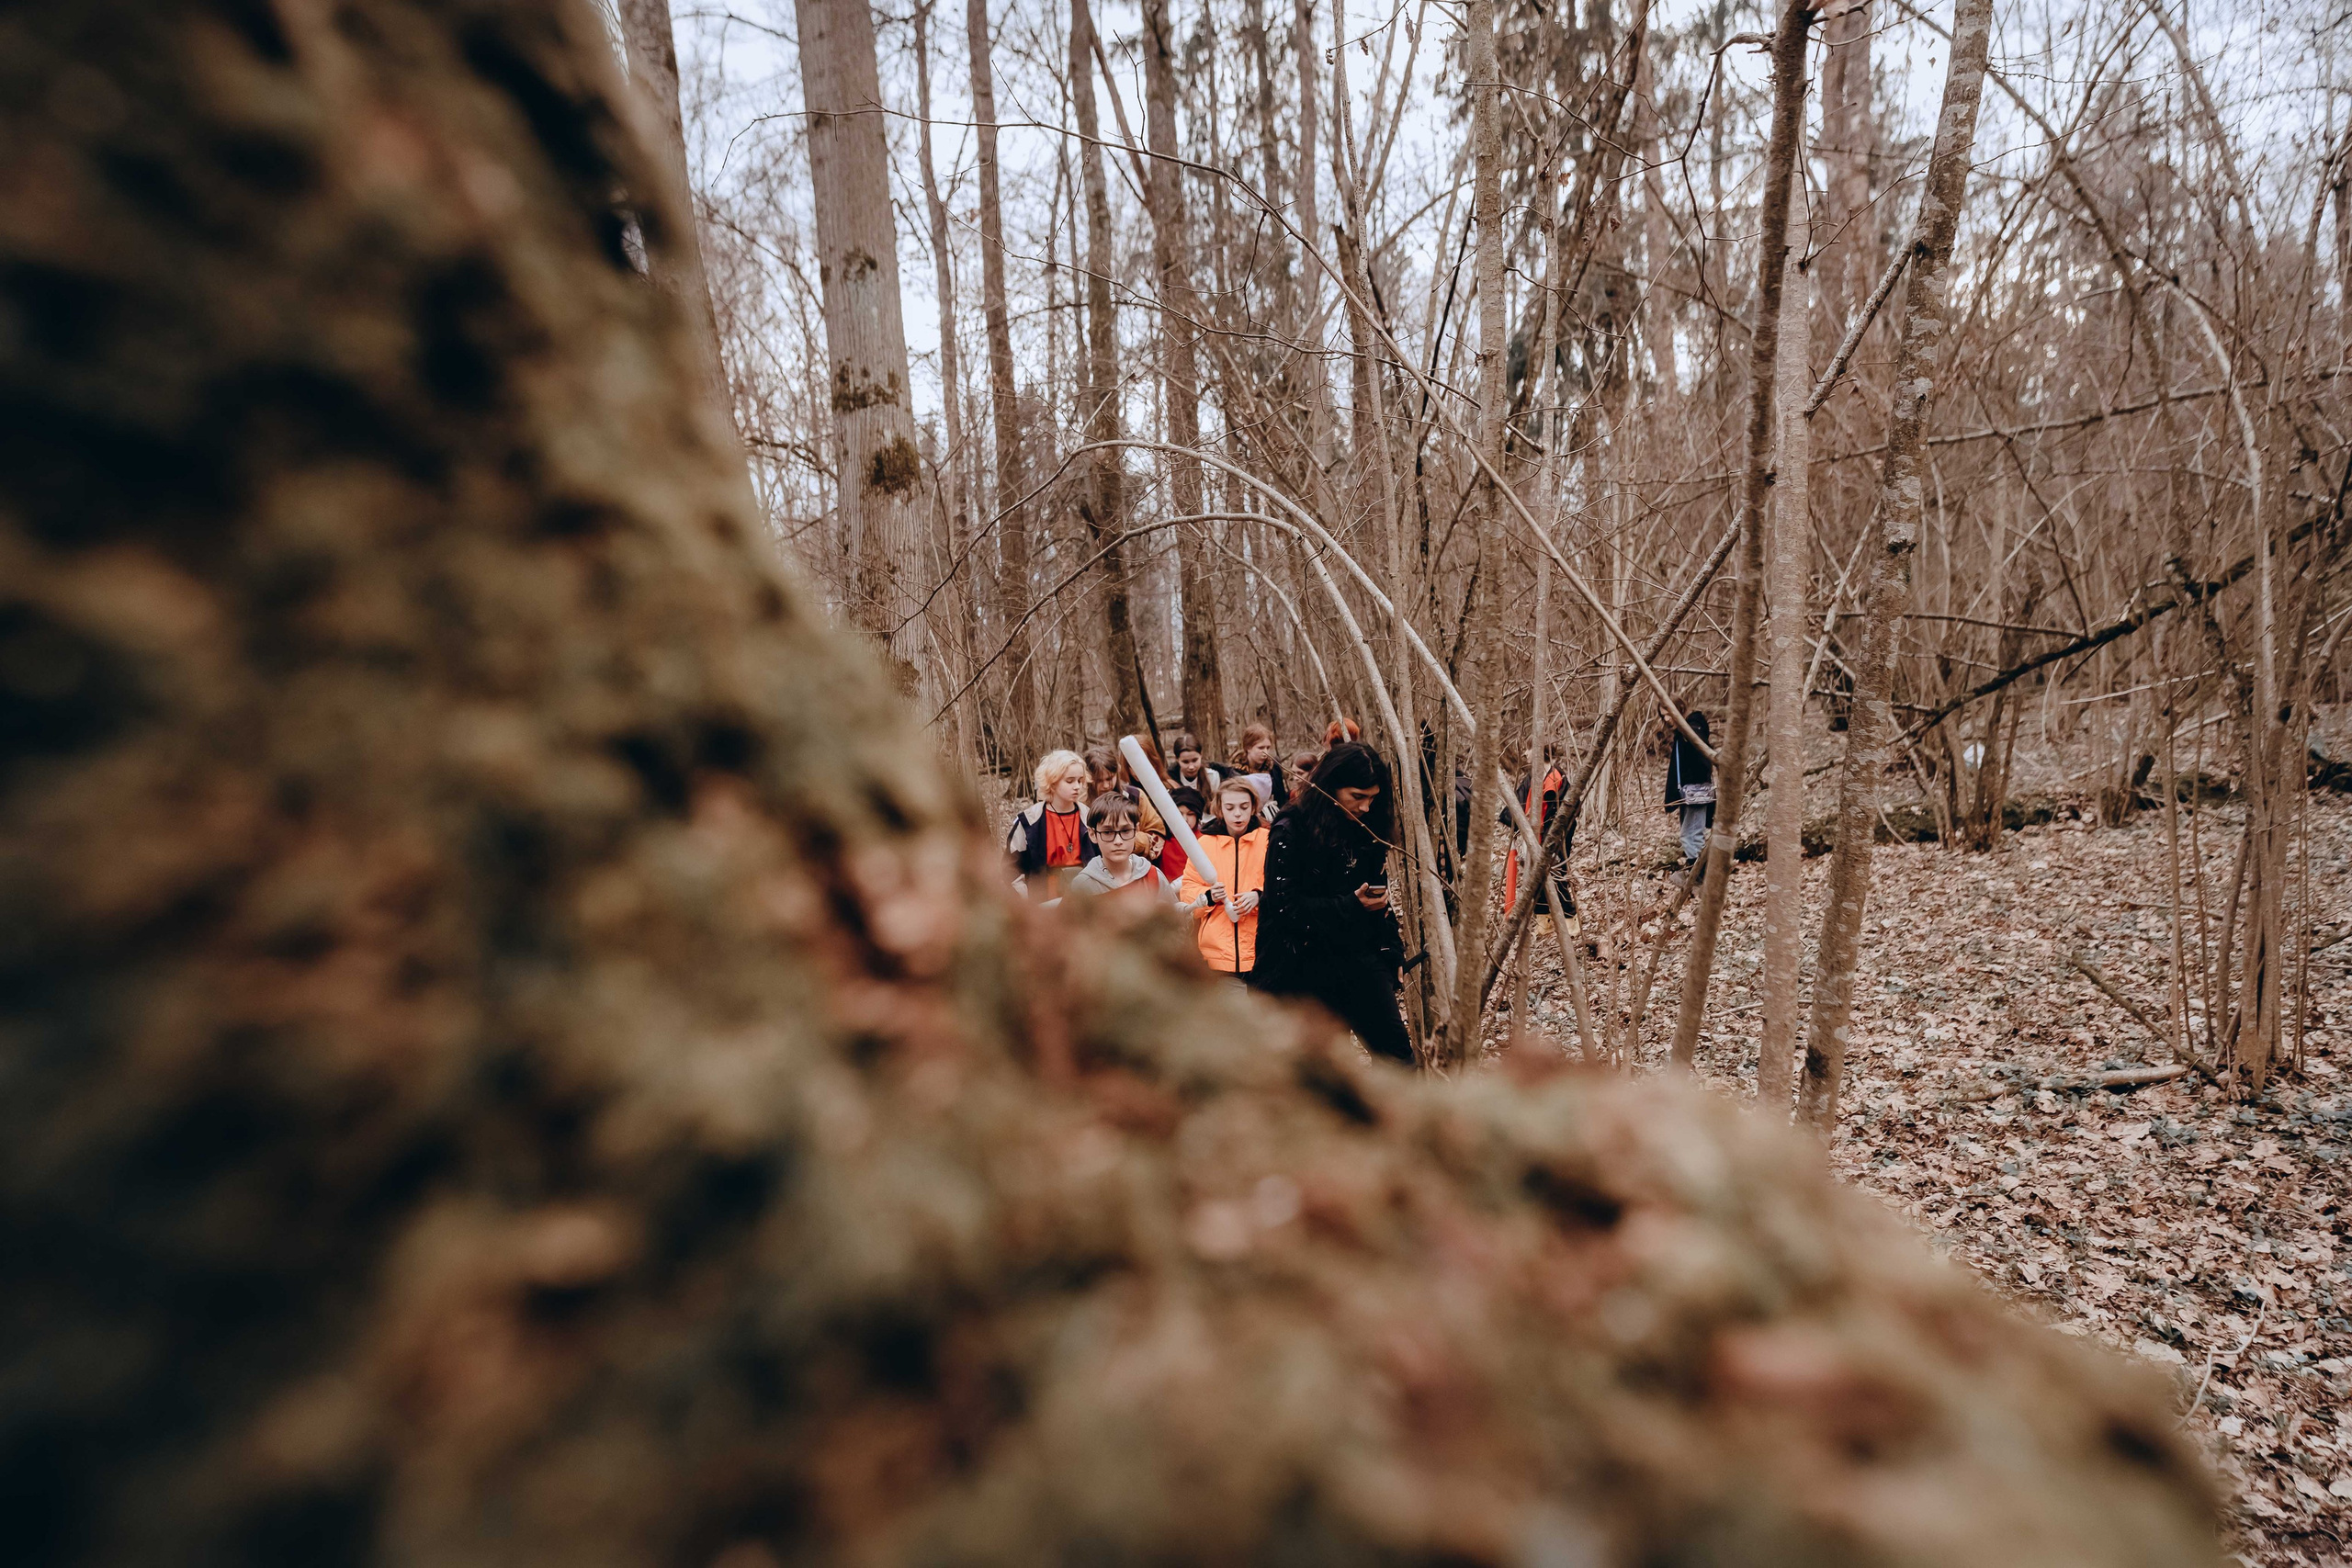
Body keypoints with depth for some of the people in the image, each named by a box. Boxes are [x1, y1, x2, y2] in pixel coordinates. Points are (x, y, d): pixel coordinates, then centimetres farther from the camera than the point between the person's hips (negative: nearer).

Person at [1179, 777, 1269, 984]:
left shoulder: (1269, 841, 2)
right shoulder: (1205, 844, 6)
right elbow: (1188, 887, 10)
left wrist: (1260, 896, -17)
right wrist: (1209, 896, -11)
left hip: (1261, 949, -1)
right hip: (1218, 949, 1)